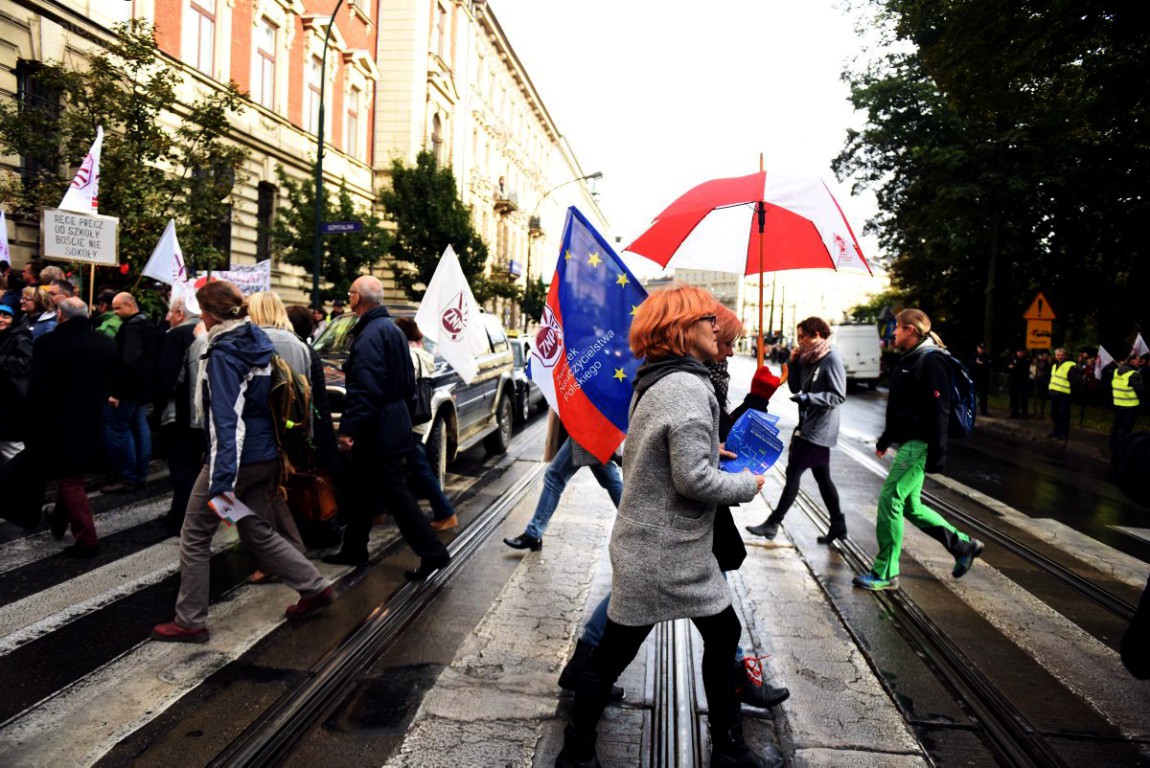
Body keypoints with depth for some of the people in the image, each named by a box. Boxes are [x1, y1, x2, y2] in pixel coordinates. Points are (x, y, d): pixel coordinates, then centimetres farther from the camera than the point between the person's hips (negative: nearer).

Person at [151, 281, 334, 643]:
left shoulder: (223, 354, -16)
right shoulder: (258, 342, 8)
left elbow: (226, 421, -24)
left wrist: (222, 480, -28)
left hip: (237, 458, -8)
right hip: (265, 456, 8)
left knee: (194, 537, 8)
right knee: (257, 533, 20)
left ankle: (189, 622, 18)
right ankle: (316, 588, 20)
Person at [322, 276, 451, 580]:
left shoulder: (370, 335, -18)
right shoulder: (392, 329, 13)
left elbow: (364, 389, -25)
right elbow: (408, 381, 18)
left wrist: (348, 428, -21)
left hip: (379, 429, -10)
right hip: (394, 422, 10)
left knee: (394, 491, -4)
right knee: (360, 487, 18)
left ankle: (432, 552, 1)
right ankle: (354, 549, 29)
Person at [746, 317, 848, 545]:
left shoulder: (832, 360, -15)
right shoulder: (808, 359, 10)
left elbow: (838, 396, -20)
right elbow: (795, 388, 13)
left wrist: (808, 398, -27)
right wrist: (793, 363, 1)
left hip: (819, 429, -9)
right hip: (808, 426, 9)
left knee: (793, 473, -6)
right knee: (822, 477, 14)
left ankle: (773, 524, 0)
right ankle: (838, 525, 24)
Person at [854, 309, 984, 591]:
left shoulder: (930, 361, -13)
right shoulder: (911, 359, 17)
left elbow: (938, 410, -19)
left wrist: (936, 454, -22)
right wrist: (885, 439, 26)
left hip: (918, 445, -10)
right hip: (907, 443, 10)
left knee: (890, 501, -9)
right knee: (910, 506, 14)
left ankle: (885, 573, 0)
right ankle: (963, 545, 29)